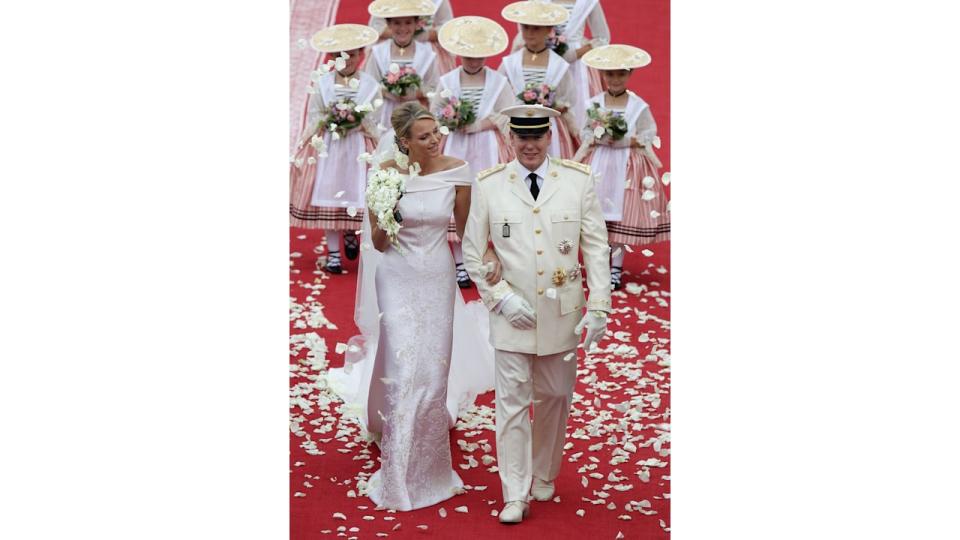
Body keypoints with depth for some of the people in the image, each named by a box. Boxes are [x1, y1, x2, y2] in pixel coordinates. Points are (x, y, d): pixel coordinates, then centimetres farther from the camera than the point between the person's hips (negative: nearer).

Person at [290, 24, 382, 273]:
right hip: (327, 147, 1)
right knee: (328, 197, 1)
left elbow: (373, 123, -1)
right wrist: (332, 119, -14)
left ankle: (350, 234, 33)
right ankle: (333, 252, 13)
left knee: (355, 195, -1)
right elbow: (314, 117, 2)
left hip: (358, 148, 0)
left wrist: (357, 121, -17)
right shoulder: (322, 83, 0)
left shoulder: (370, 84, -3)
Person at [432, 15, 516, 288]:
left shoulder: (498, 82, -1)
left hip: (487, 151, -1)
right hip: (456, 150, 1)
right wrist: (452, 120, -15)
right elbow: (435, 117, 4)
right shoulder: (447, 81, 2)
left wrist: (473, 125, -13)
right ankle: (460, 264, 10)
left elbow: (507, 119, -5)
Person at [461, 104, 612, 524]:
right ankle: (515, 495, 12)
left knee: (555, 398, 13)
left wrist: (598, 308, -5)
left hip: (562, 313, 1)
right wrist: (500, 297, -8)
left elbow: (597, 248, 0)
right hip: (511, 315, -1)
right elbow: (472, 253, 2)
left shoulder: (578, 181, -1)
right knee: (513, 402, 1)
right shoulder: (489, 185, -2)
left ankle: (543, 476, 34)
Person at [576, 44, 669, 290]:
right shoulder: (594, 103, 2)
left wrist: (625, 140, -16)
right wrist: (599, 139, -16)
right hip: (598, 165, 1)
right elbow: (585, 135, 4)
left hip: (627, 166, -1)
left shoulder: (639, 106, -3)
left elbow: (648, 137, -3)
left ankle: (616, 268, 11)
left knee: (622, 217, 0)